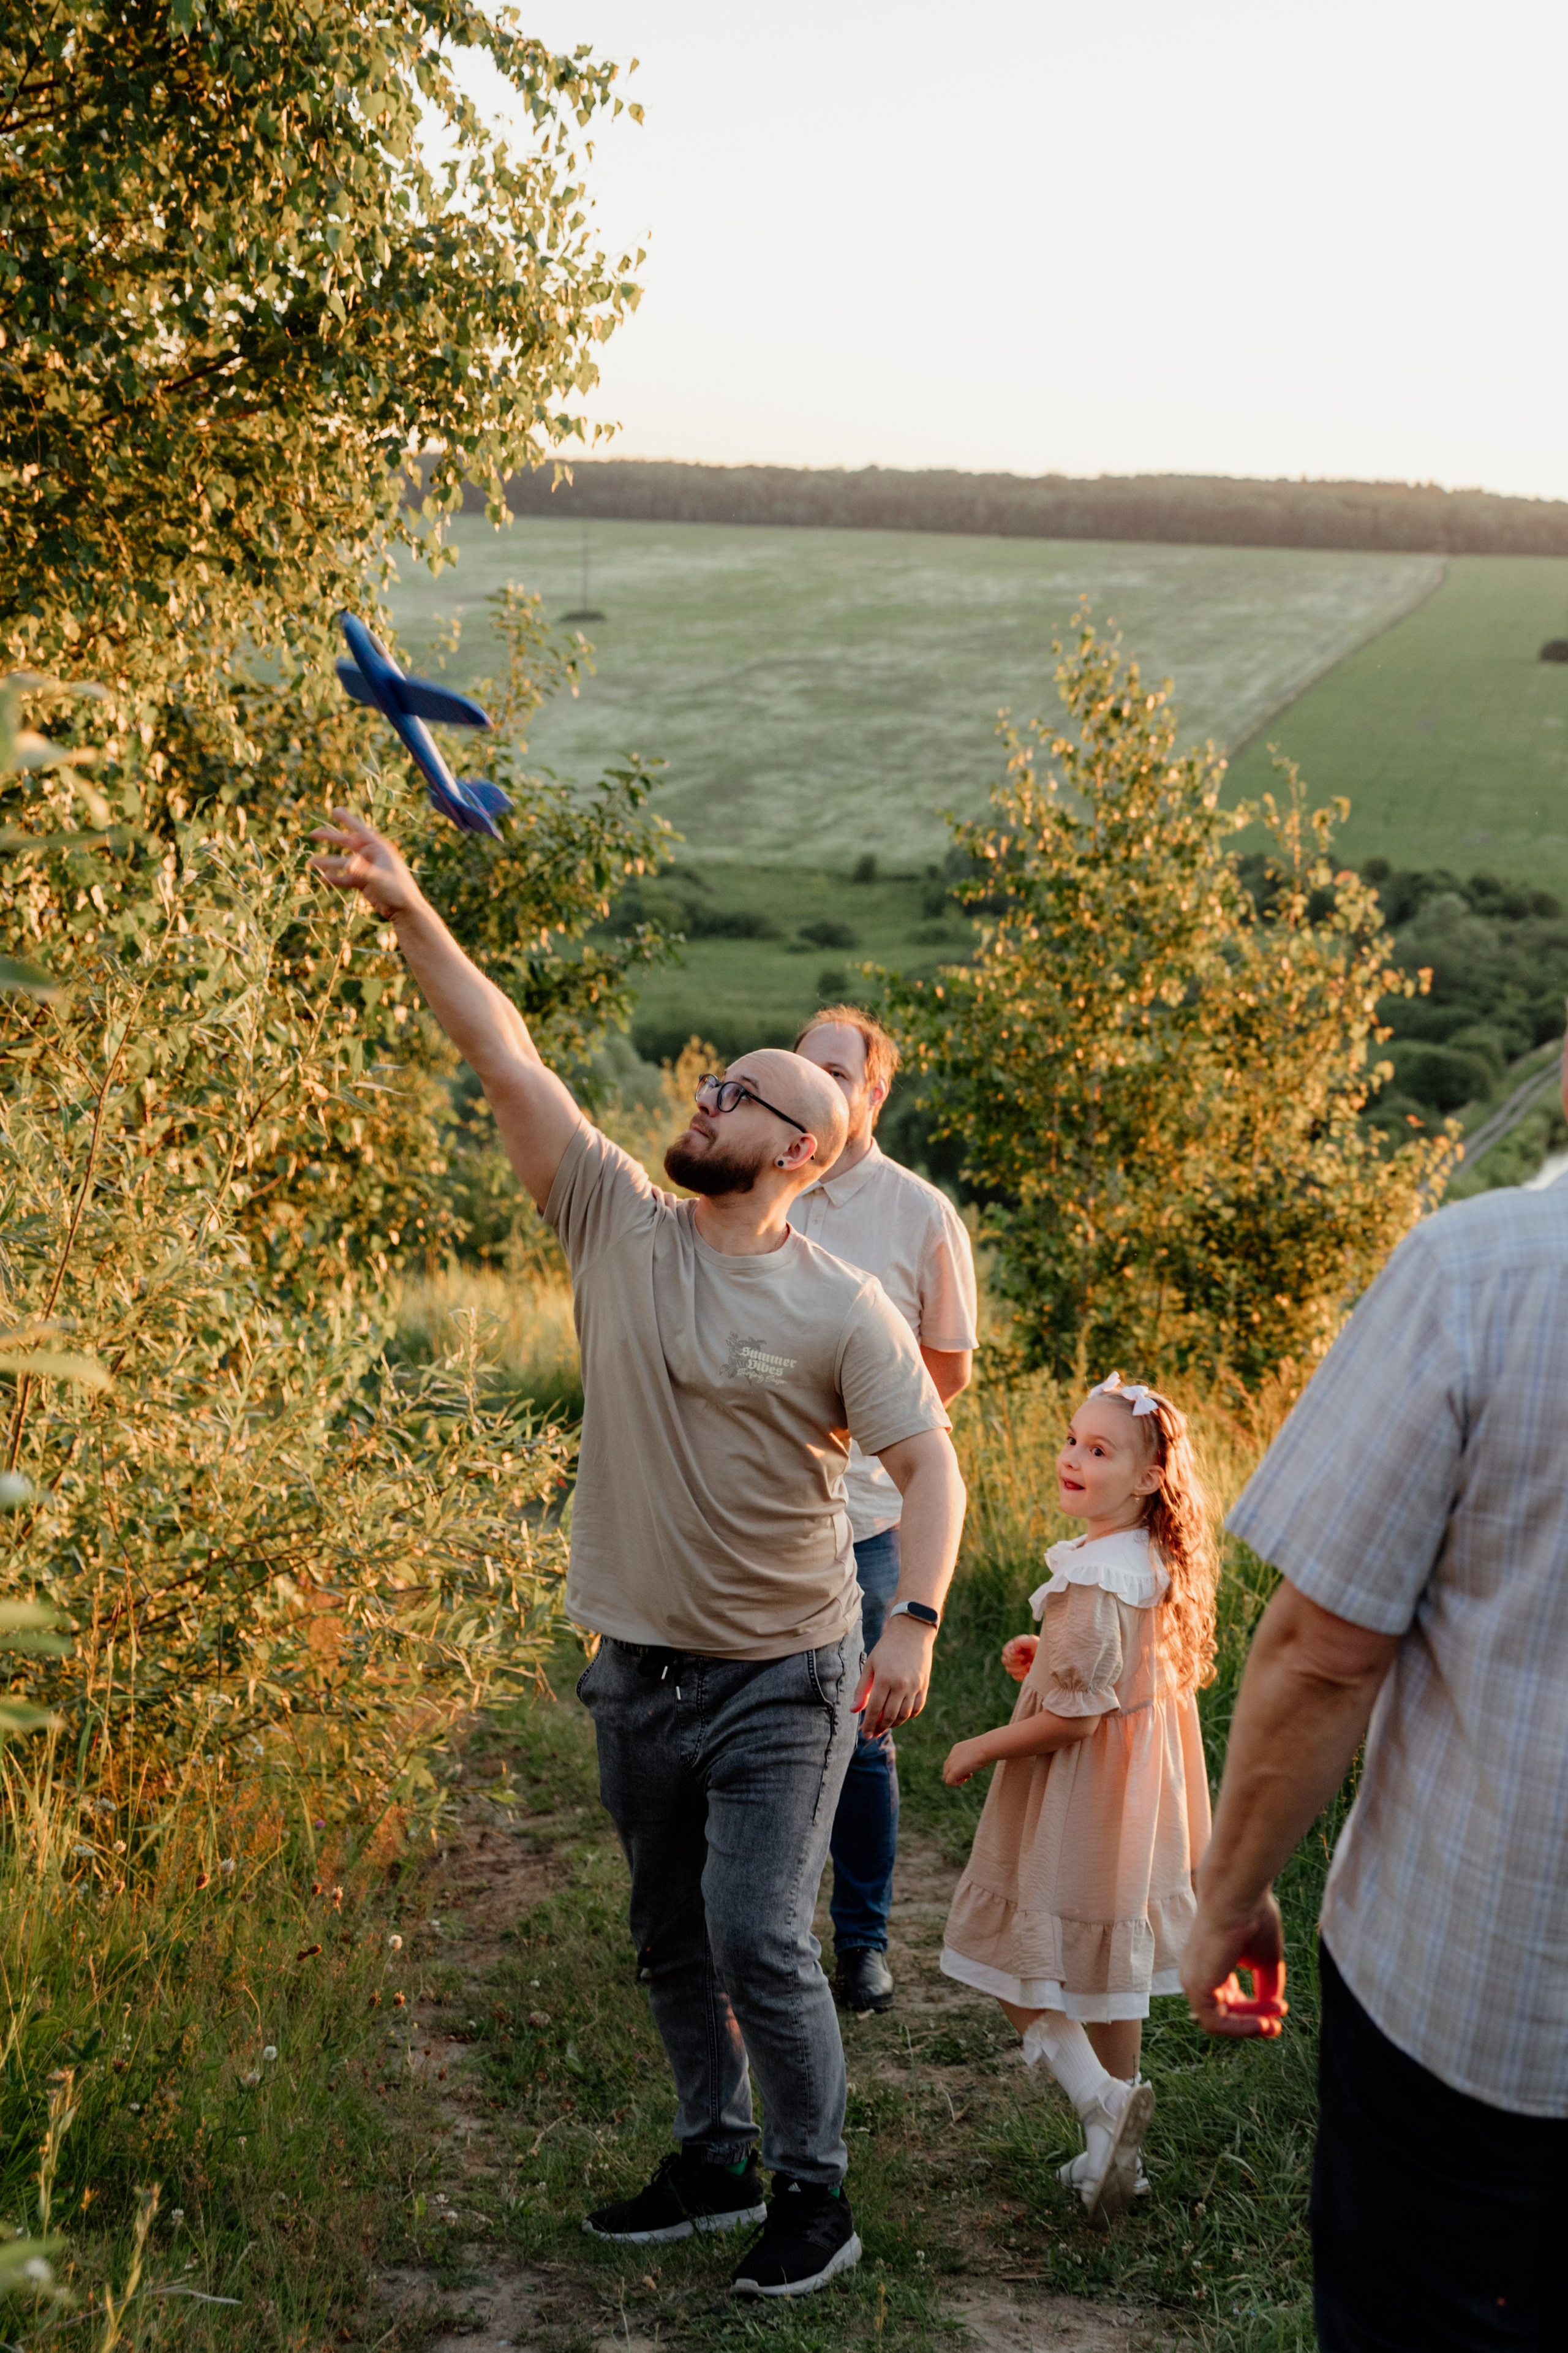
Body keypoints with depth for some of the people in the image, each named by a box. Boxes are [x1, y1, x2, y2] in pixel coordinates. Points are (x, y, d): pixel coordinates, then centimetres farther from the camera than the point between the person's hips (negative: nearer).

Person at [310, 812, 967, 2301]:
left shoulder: (840, 1308, -11)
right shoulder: (617, 1225, -2)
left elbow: (929, 1463, -10)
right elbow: (506, 1061, -8)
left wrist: (916, 1621, -24)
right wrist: (406, 913, -15)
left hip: (784, 1677, -5)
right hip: (638, 1668, 5)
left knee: (757, 1941, -7)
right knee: (669, 1941, 18)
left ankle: (814, 2196, 14)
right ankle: (717, 2159, 37)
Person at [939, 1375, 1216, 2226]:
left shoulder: (1093, 1583, -27)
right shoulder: (1150, 1563, 2)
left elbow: (1073, 1717, -24)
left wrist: (978, 1750, -12)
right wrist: (1045, 1658, 8)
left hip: (1076, 1802, -9)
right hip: (1129, 1798, 9)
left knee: (1016, 1966, 5)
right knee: (1108, 1964, 18)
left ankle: (1101, 2097, -8)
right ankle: (1116, 2146, 28)